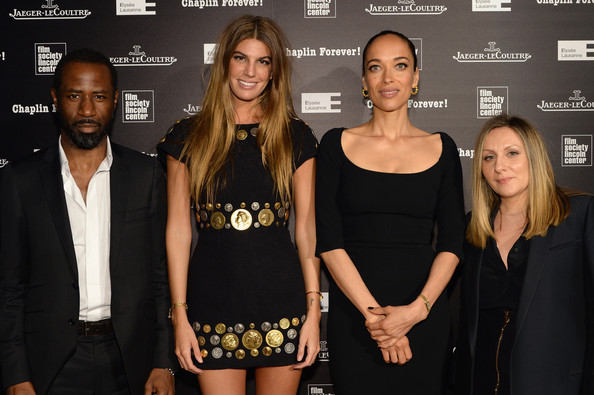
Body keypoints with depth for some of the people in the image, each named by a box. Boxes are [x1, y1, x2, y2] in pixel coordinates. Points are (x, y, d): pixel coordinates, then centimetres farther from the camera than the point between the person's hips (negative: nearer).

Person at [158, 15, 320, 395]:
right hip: (213, 300, 0)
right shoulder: (189, 137, 4)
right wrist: (180, 314, -2)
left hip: (281, 299, 1)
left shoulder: (295, 136, 5)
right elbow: (178, 230, 3)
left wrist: (313, 310, -2)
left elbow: (307, 228, 4)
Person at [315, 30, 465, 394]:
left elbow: (452, 243, 1)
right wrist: (372, 312, -13)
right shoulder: (337, 144, 3)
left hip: (425, 316, 1)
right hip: (353, 315, -1)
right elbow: (329, 241, -4)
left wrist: (416, 310, -13)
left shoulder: (442, 148, 6)